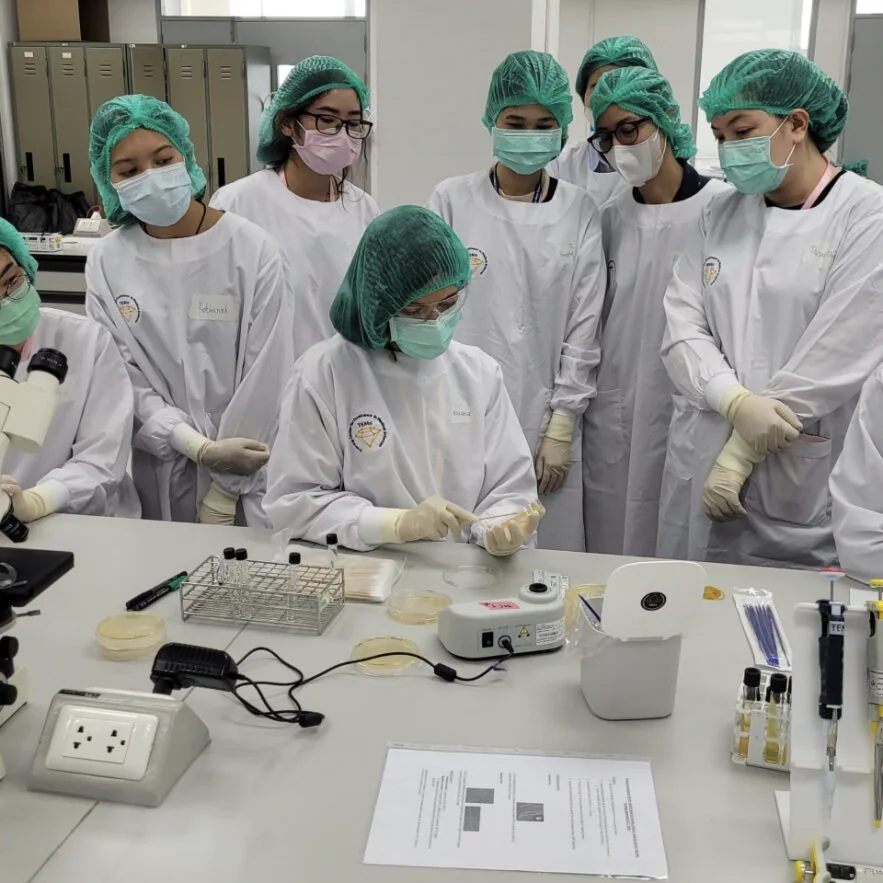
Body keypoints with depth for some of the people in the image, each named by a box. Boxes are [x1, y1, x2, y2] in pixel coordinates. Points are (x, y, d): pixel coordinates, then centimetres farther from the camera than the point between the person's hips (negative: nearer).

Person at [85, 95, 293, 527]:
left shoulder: (251, 250, -10)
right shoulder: (106, 262, -2)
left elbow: (264, 376, -10)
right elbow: (122, 377, -5)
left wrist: (224, 491, -10)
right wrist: (201, 447, -18)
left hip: (244, 473, -2)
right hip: (155, 472, 2)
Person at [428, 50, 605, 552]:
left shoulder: (579, 212, 3)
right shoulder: (452, 201, 0)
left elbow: (584, 327, 2)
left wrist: (561, 426, -1)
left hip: (544, 421, 1)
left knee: (548, 552, 4)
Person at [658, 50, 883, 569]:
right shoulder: (720, 215, 9)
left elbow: (838, 358, -14)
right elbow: (683, 325, 0)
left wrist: (742, 451, -12)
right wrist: (736, 402, -18)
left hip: (804, 487, -4)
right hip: (699, 468, 5)